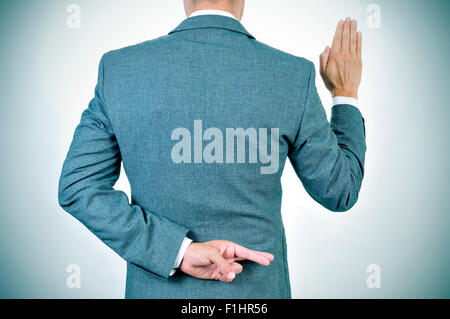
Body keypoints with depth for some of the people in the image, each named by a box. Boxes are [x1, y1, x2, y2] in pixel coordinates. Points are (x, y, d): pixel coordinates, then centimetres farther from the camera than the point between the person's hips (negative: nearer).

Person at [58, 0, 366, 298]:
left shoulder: (119, 67, -11)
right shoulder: (293, 74, -14)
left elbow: (78, 187, -11)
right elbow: (339, 191, -4)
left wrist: (178, 251, -14)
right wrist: (346, 96, 7)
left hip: (158, 290, 1)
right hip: (254, 289, 0)